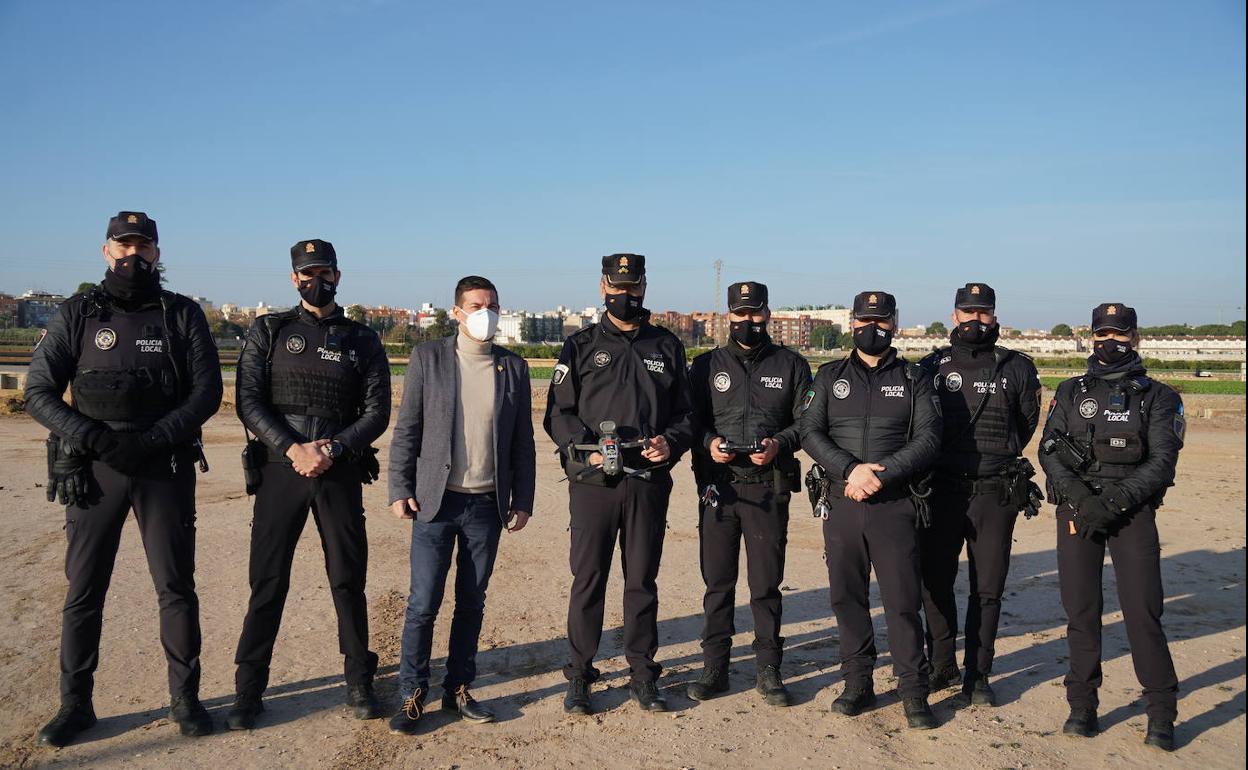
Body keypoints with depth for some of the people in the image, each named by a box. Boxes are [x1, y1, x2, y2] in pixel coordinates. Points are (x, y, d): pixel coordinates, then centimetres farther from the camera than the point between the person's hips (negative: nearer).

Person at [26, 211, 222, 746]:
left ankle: (185, 698, 15)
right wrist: (92, 437, -15)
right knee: (83, 590, 5)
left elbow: (207, 392, -1)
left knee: (176, 587, 3)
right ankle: (75, 704, 19)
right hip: (92, 469, 1)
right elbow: (38, 392, 0)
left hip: (165, 468, 0)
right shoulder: (77, 315, 4)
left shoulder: (182, 315, 4)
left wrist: (154, 439, -14)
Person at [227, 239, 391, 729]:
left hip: (340, 472, 1)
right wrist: (293, 449, -13)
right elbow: (248, 401, -1)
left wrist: (333, 450, -12)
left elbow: (377, 412, 3)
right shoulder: (268, 331, 8)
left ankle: (359, 683, 18)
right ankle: (248, 690, 14)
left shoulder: (362, 341, 9)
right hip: (279, 468, 0)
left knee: (349, 579, 5)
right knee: (267, 582, 3)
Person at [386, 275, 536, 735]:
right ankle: (412, 696, 14)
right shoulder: (428, 358, 1)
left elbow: (522, 441, 8)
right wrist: (400, 489, -5)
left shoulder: (514, 367, 6)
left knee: (471, 603, 10)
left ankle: (459, 690, 24)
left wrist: (523, 501, 5)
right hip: (435, 501, -2)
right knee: (423, 604, 0)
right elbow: (406, 428, 1)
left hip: (487, 505, 2)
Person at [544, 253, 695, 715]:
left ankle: (642, 675, 22)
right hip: (592, 483, -1)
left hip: (649, 483, 2)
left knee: (642, 580, 10)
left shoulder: (667, 347, 12)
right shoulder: (580, 347, 7)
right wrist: (586, 448, -14)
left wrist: (671, 442, -7)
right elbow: (557, 413, 3)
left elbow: (686, 412, 13)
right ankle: (579, 677, 16)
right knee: (587, 580, 3)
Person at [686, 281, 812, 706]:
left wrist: (779, 444, -12)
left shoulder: (791, 365, 7)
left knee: (766, 583, 4)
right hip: (717, 486, 1)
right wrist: (708, 443, -11)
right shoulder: (707, 365, 9)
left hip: (769, 488, -1)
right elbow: (690, 420, 9)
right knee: (717, 581, 6)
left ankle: (768, 671, 17)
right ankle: (714, 668, 17)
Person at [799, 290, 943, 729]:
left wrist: (881, 475, -16)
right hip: (841, 506, 2)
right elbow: (810, 433, 1)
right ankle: (857, 684, 22)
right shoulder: (830, 377, 10)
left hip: (895, 507, -2)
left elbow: (928, 439, -4)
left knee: (903, 600, -1)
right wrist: (851, 469, -15)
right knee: (847, 597, 8)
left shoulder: (913, 380, 7)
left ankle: (914, 694, 12)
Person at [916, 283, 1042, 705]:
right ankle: (942, 666, 24)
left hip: (995, 494, -1)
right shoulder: (932, 366, 5)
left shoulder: (1016, 368, 4)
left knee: (987, 588, 5)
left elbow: (1028, 422, 17)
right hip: (941, 491, 1)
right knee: (934, 582, 7)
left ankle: (977, 675, 17)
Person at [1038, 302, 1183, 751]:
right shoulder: (1071, 392, 12)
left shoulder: (1157, 397, 6)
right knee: (1081, 609, 4)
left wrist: (1115, 502, -15)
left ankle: (1161, 714, 5)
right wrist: (1080, 496, -13)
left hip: (1132, 510, -2)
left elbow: (1162, 462, -3)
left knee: (1142, 610, -6)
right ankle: (1082, 706, 14)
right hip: (1076, 509, 2)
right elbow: (1049, 451, 3)